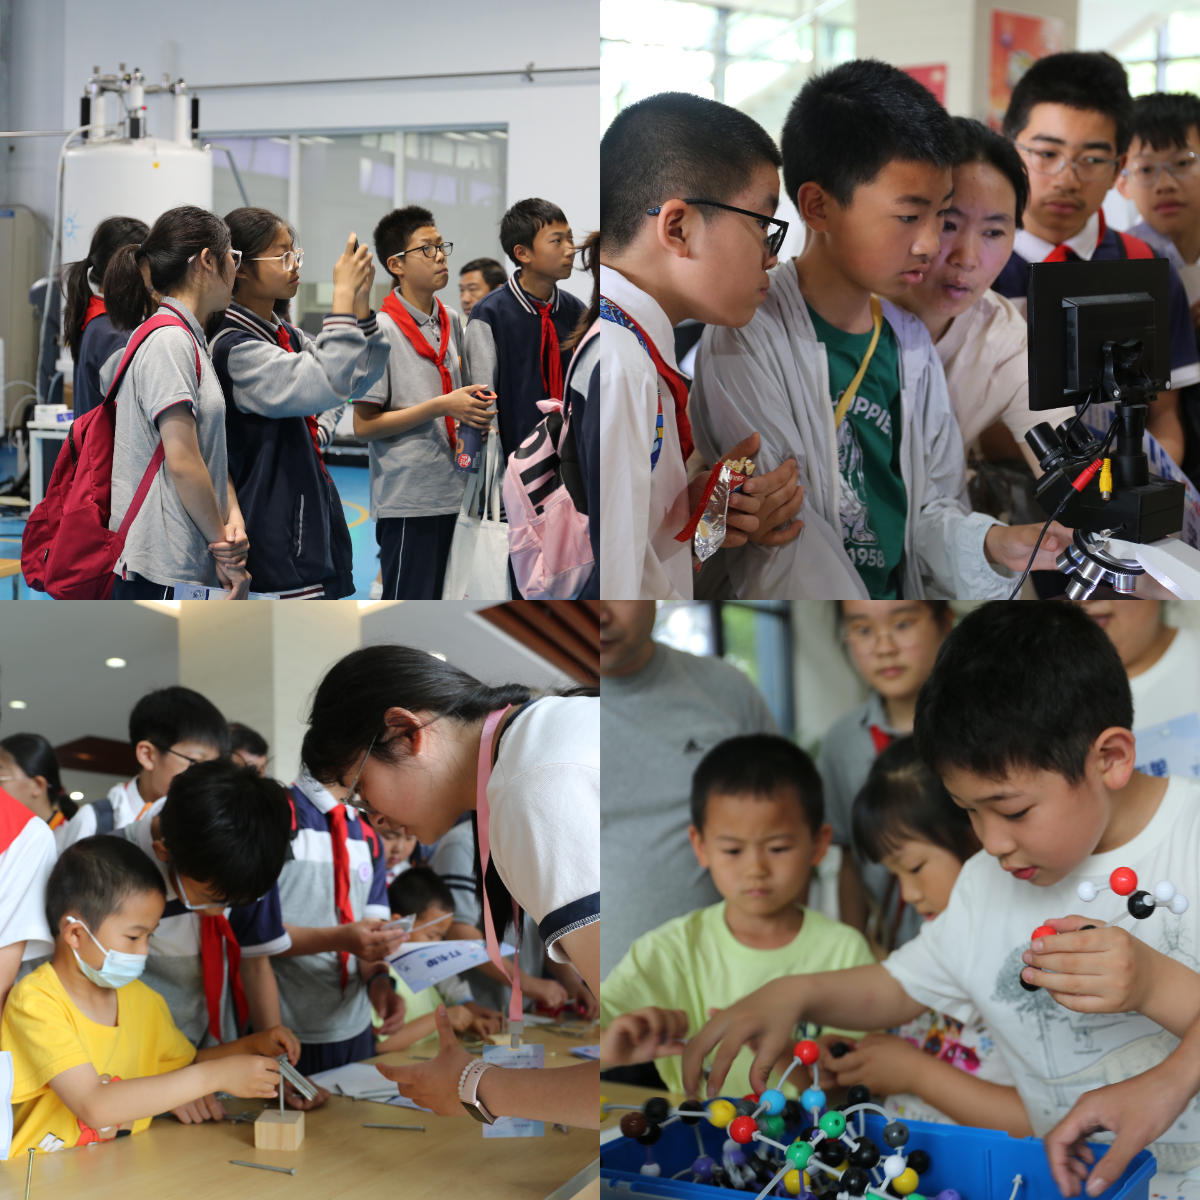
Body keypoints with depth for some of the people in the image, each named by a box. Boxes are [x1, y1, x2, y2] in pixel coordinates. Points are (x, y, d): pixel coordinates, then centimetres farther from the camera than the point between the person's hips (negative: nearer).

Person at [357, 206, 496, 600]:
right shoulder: (380, 330, -10)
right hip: (407, 499, -7)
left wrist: (475, 410, 5)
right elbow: (363, 425, -14)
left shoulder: (450, 322, 12)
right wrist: (442, 406, -18)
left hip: (454, 491, 7)